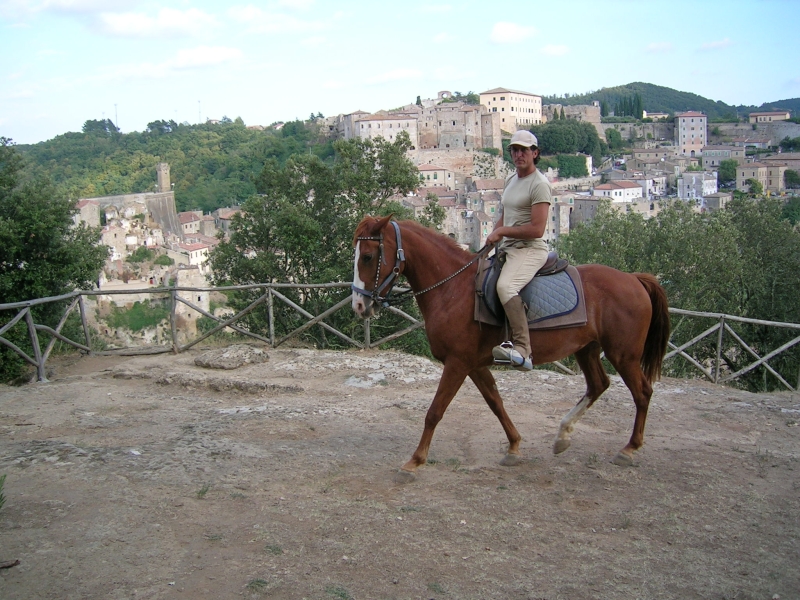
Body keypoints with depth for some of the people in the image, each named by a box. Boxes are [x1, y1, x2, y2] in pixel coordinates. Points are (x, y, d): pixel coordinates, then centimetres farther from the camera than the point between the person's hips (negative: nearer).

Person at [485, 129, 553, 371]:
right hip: (507, 249, 10)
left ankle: (522, 350, -39)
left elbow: (537, 229, -19)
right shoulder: (511, 180, 17)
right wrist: (493, 236, 8)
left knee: (505, 286, -35)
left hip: (530, 250, -10)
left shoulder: (539, 184, -11)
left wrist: (503, 231, -14)